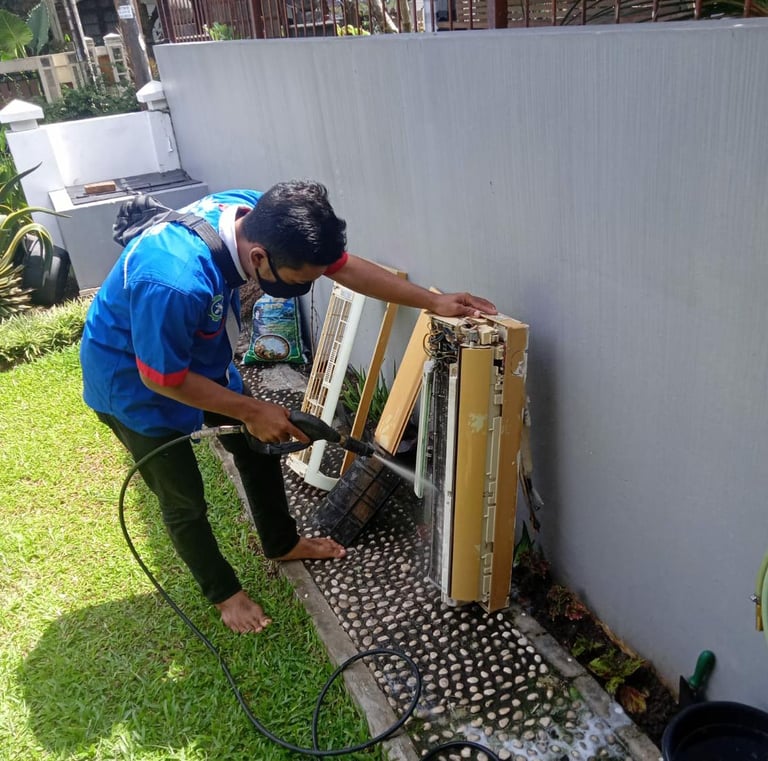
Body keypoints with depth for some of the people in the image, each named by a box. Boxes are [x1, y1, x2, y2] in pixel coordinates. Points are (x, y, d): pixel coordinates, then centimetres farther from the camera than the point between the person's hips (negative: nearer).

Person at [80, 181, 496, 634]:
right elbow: (162, 377, -28)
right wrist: (252, 411, -20)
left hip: (197, 355, 7)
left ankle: (282, 543, 40)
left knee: (260, 445, 16)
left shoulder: (259, 218, -22)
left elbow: (344, 266, -11)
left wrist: (434, 301, -13)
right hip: (135, 380, -7)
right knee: (185, 501, 5)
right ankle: (223, 590, 32)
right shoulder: (176, 283, -43)